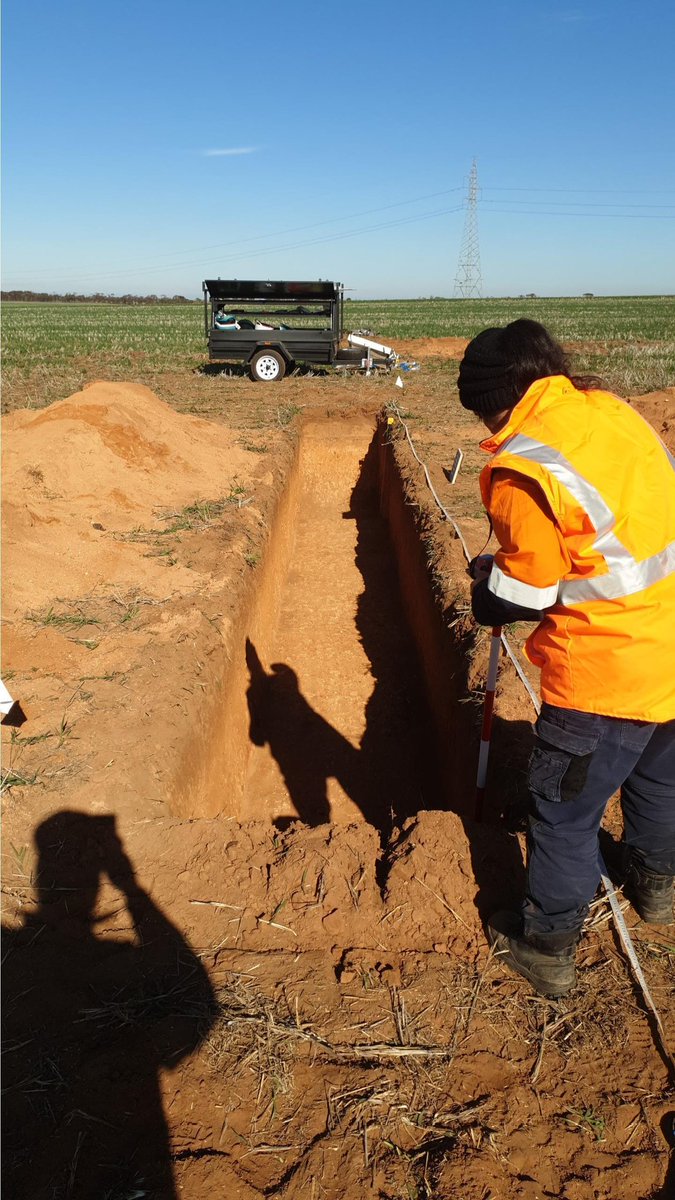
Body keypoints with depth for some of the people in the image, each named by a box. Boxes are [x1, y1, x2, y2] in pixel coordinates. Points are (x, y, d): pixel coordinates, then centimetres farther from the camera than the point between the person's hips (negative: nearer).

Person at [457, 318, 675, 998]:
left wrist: (485, 586, 6)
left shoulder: (523, 467, -21)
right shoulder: (613, 409, 3)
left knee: (565, 812, 10)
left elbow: (524, 596, -15)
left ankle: (547, 948, 28)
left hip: (605, 669, -8)